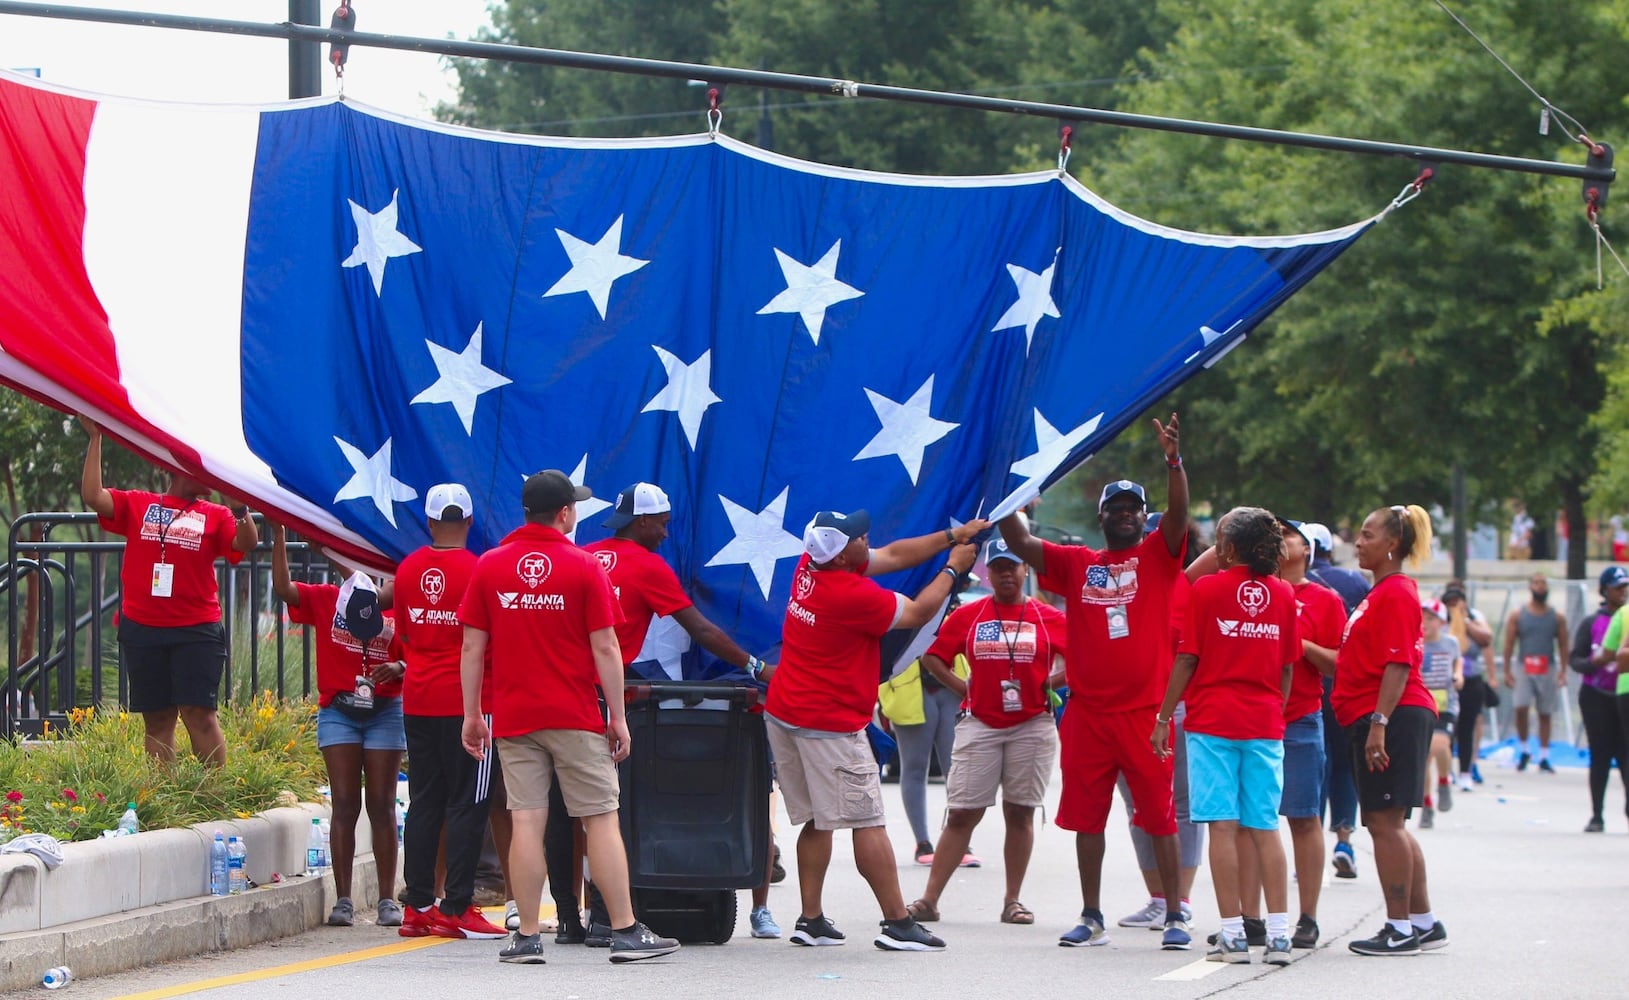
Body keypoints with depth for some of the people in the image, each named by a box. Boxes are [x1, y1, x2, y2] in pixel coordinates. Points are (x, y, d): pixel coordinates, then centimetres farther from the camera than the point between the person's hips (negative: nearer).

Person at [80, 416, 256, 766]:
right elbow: (93, 496, -2)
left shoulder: (215, 515, 6)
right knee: (157, 719, 5)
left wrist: (239, 507, -24)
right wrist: (95, 439, -4)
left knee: (199, 712, -8)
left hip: (196, 631, -2)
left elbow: (247, 544, -7)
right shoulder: (137, 506, 8)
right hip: (142, 629, 2)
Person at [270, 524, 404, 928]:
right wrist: (279, 534, -12)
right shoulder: (325, 600, 5)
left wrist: (399, 668, -19)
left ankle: (387, 900, 2)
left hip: (385, 711, 0)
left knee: (382, 805, 0)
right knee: (345, 804, -3)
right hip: (338, 710, 0)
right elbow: (283, 588, -8)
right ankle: (343, 899, -2)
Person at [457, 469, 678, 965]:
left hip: (514, 719, 2)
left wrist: (472, 715, 11)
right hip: (575, 718, -2)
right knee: (602, 821, 2)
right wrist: (618, 716, 3)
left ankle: (527, 938, -1)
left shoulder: (488, 566, 4)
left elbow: (472, 648, 4)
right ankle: (626, 932, 2)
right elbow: (605, 649, -4)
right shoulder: (583, 567, -4)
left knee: (526, 824, 1)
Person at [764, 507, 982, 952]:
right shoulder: (853, 595, -22)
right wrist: (953, 568, 7)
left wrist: (952, 536, 12)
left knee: (816, 822, 13)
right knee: (867, 823, -5)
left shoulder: (809, 567, 3)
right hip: (831, 726, -9)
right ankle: (898, 923, -4)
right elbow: (918, 613, -7)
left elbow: (893, 555, 12)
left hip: (783, 715, 9)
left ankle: (810, 920, 11)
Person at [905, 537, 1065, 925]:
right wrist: (961, 687, 1)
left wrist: (1053, 679, -6)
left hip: (1031, 726, 0)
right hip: (979, 726, 0)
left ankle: (1013, 901, 10)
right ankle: (929, 900, -2)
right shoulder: (967, 616, 6)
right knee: (962, 815, -2)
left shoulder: (1049, 618, 3)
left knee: (1020, 813, 3)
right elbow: (933, 656, 11)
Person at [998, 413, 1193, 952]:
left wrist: (1174, 461, -28)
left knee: (1159, 815, 0)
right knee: (1087, 816, 8)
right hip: (1087, 711, 3)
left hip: (1145, 710, -3)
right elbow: (1020, 542, 4)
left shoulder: (1157, 556, 4)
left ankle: (1175, 916, 4)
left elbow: (1179, 514, -12)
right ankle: (1091, 918, 16)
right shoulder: (1076, 564, 11)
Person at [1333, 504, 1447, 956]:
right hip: (1375, 720, 11)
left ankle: (1400, 929, -8)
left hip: (1393, 717, -11)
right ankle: (1424, 922, 17)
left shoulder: (1396, 593, -12)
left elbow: (1398, 665, -20)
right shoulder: (1382, 592, 20)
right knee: (1390, 824, 13)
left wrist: (1379, 723, -25)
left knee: (1385, 821, -9)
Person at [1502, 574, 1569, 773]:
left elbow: (1563, 646, 7)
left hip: (1548, 671, 1)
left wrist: (1563, 672, -3)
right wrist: (1507, 671, -3)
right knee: (1521, 708, -16)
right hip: (1524, 670, -1)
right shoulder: (1518, 615, 4)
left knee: (1545, 714, 4)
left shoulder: (1557, 617, 6)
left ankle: (1544, 758, 10)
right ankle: (1524, 752, 1)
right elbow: (1509, 644, 4)